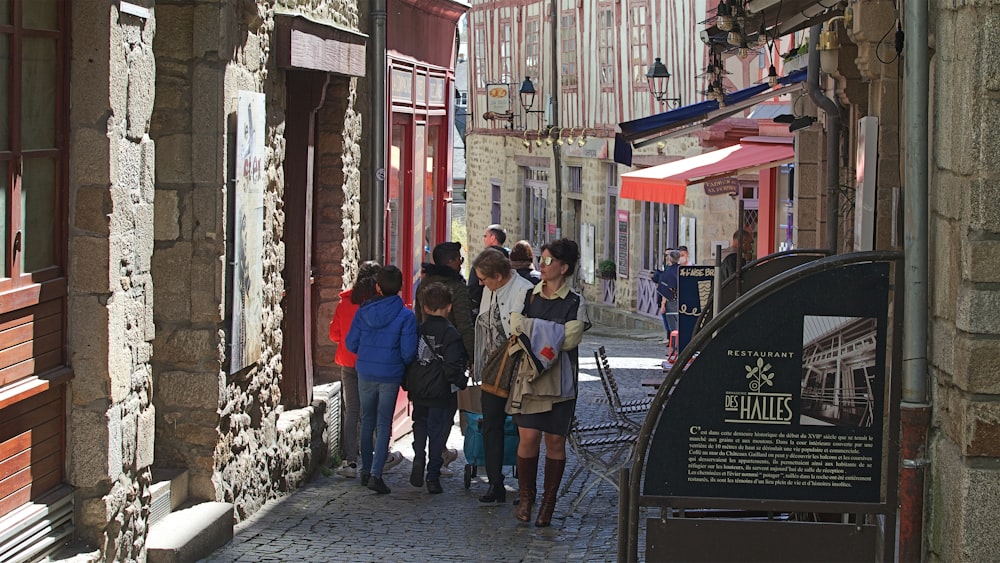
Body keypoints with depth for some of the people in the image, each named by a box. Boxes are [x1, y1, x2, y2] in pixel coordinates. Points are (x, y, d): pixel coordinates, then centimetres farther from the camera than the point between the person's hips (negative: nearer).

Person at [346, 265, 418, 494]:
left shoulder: (363, 312, -4)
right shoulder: (406, 316, -12)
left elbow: (351, 344, 2)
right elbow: (408, 351, -13)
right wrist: (404, 364, 9)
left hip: (365, 374, 3)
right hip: (390, 376, -3)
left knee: (367, 422, 17)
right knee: (384, 425, 2)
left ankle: (366, 471, 24)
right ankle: (376, 474, -8)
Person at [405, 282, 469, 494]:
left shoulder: (418, 331, 2)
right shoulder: (450, 333, -11)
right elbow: (453, 365, -17)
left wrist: (409, 384, 15)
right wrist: (460, 382, -1)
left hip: (418, 391, 3)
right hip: (441, 393, -3)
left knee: (420, 423, 22)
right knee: (437, 431, 5)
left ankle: (419, 457, -2)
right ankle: (433, 476, 7)